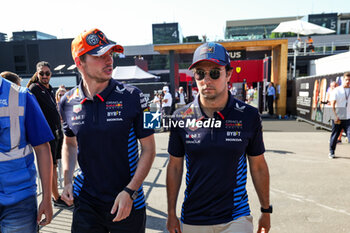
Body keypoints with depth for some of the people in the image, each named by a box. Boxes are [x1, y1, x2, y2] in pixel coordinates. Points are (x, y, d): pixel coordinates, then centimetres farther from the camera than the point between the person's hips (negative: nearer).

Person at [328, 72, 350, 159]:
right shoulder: (336, 91, -2)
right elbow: (332, 105, -8)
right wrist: (335, 117, -16)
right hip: (337, 118, -2)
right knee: (334, 135, 8)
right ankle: (331, 152, 24)